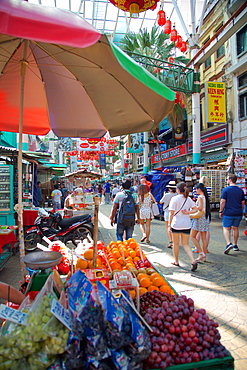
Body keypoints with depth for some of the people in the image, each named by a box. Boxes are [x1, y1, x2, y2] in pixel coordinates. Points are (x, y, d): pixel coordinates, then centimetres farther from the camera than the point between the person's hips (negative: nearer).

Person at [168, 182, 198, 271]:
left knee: (175, 243, 14)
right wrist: (187, 212, 7)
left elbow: (171, 213, -12)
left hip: (176, 224, -4)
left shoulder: (174, 199, -10)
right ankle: (193, 261, -6)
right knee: (185, 244, 11)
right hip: (187, 225, 4)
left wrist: (169, 224, -8)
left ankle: (176, 261, 26)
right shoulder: (189, 199, 5)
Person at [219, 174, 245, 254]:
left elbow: (223, 201, -11)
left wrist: (221, 211, -3)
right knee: (235, 228, 16)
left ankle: (229, 244, -17)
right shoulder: (240, 190, 7)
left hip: (228, 213, -5)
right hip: (238, 213, 5)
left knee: (226, 228, 2)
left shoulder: (226, 189, -8)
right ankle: (235, 245, 24)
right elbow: (243, 203, 10)